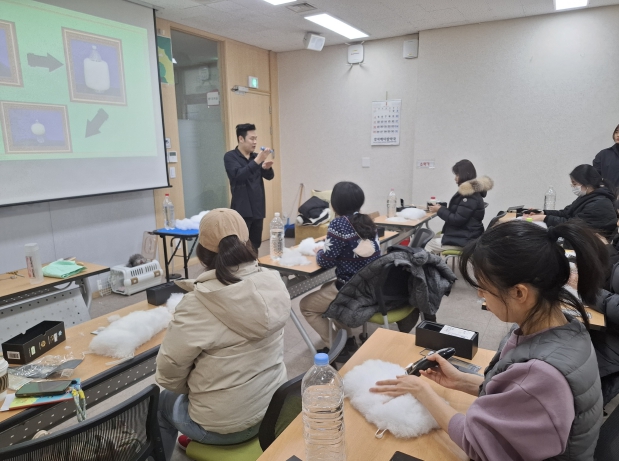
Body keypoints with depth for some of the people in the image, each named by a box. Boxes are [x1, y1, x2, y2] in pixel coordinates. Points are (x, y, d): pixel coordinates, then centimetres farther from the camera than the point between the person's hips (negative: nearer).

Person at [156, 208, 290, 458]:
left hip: (223, 425, -5)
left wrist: (190, 389, 5)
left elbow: (169, 371, -15)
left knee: (161, 402, 25)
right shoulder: (274, 284, -13)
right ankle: (196, 441, 52)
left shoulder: (197, 305, -27)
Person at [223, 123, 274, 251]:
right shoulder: (230, 157, -4)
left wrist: (267, 167, -17)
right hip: (242, 211, -6)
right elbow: (238, 175, -20)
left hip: (258, 209, 6)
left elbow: (269, 176, 5)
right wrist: (257, 161, -29)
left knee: (255, 246, 10)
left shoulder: (256, 156, 13)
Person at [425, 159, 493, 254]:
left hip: (464, 239, -10)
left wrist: (440, 210, -11)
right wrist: (442, 209, 5)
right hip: (464, 235, 10)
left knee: (429, 246, 0)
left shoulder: (470, 196, -21)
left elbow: (457, 220, -22)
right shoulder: (471, 192, 12)